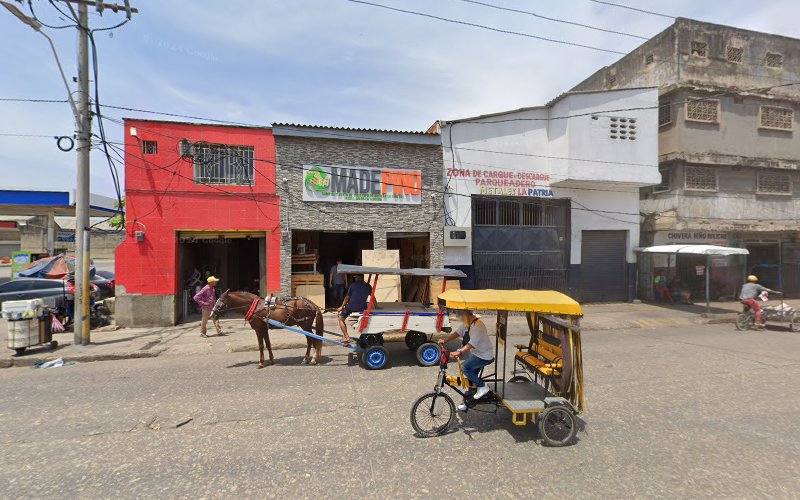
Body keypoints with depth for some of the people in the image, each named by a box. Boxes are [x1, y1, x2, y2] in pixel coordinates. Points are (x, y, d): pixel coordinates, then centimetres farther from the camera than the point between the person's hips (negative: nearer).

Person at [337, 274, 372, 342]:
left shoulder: (353, 285, 0)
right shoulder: (368, 286, 7)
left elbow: (347, 297, 6)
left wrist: (342, 306, 17)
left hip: (351, 307, -3)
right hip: (362, 308, 3)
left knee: (341, 319, 15)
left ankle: (346, 336, 4)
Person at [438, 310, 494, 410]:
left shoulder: (477, 325, -28)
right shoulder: (467, 322, 2)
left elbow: (471, 344, -36)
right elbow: (458, 332, 3)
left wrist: (459, 352, -45)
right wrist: (445, 340, -7)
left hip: (484, 356, -9)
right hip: (476, 353, 9)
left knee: (465, 367, -22)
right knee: (471, 378, 13)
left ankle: (482, 387, -4)